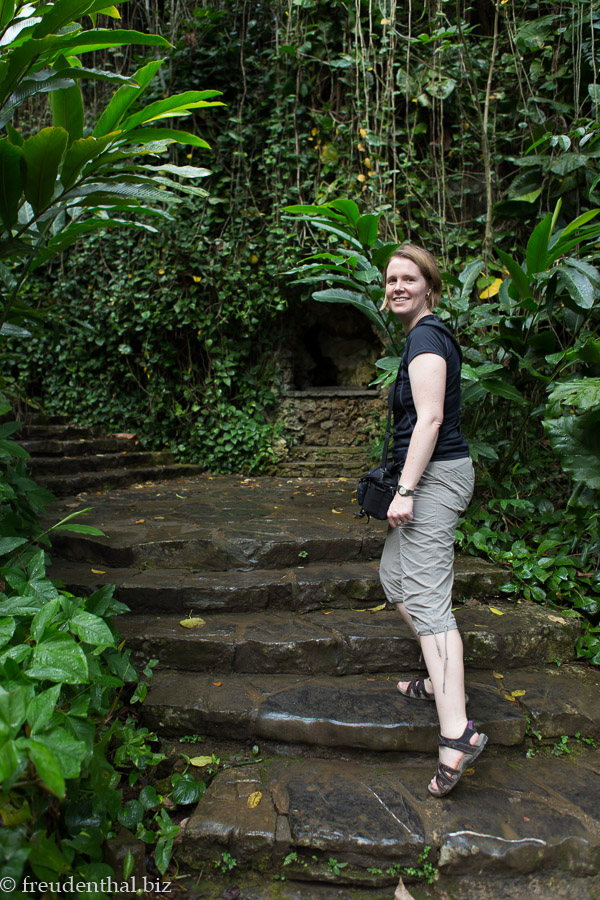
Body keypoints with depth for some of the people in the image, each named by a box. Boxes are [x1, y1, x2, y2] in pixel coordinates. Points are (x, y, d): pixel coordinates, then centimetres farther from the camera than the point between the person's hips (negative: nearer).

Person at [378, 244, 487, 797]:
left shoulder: (425, 337, -11)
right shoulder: (431, 336, 20)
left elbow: (429, 418, -21)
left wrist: (405, 490, -22)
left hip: (436, 476, -11)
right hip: (432, 475, 11)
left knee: (426, 597, -14)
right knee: (395, 577, 19)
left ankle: (457, 731, -15)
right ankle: (442, 678, 28)